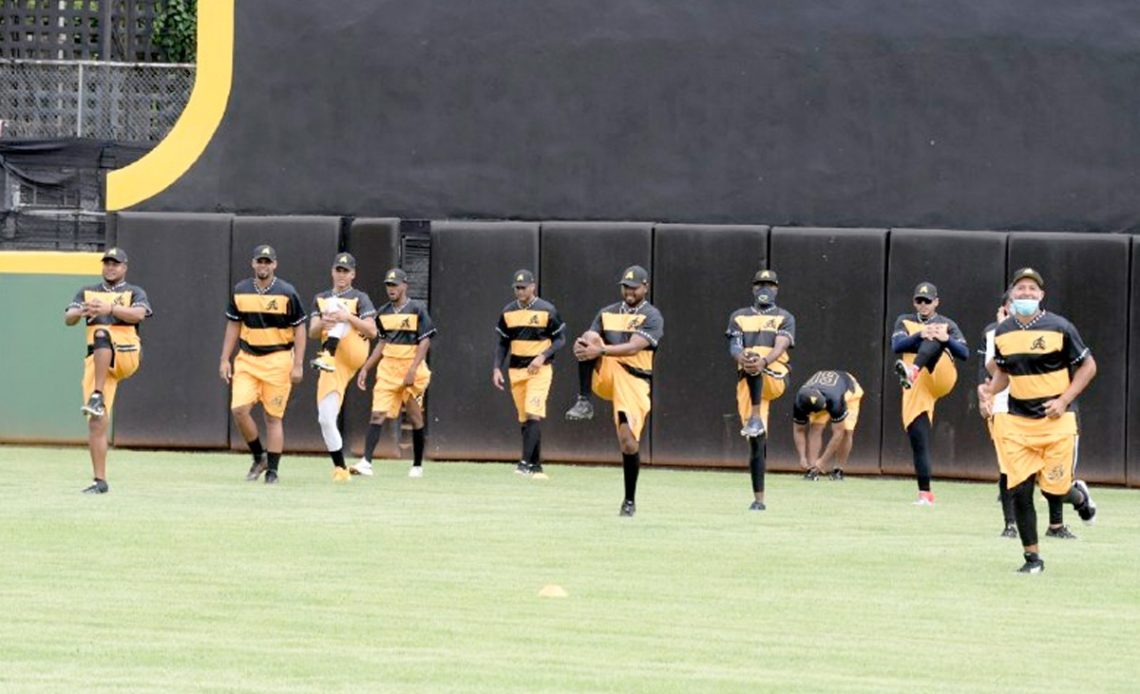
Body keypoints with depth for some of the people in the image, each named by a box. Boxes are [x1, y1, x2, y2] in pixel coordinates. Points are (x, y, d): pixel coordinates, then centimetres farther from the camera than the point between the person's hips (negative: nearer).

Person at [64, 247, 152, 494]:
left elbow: (138, 314, -13)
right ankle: (100, 481, -3)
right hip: (96, 360, 3)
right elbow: (68, 318, 3)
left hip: (126, 356, -3)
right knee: (96, 422, -7)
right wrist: (82, 311, -21)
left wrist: (109, 309, -29)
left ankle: (98, 397, -38)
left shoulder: (134, 293, 10)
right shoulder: (87, 293, 18)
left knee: (101, 333, -36)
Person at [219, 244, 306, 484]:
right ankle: (259, 457, 9)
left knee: (273, 417, -3)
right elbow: (233, 326, 14)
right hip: (247, 358, 3)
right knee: (239, 409, -11)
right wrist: (225, 359, 7)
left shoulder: (286, 293, -5)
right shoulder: (240, 291, 6)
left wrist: (298, 365, -8)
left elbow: (299, 329, -2)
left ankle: (272, 470, 4)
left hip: (278, 359, -3)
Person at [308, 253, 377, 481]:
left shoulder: (359, 298, 8)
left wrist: (348, 317, -20)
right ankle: (340, 468, 5)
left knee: (336, 305, -23)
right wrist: (322, 324, -15)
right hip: (334, 367, 4)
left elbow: (372, 331, -4)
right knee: (326, 419, -6)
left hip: (355, 354, -4)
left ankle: (326, 356, -45)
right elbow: (312, 333, 9)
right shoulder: (321, 299, 20)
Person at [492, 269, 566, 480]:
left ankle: (526, 462, -22)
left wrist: (543, 356, -16)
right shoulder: (508, 312, 7)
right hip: (516, 370, 5)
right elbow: (502, 343, 14)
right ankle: (536, 466, 13)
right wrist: (497, 368, 3)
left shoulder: (547, 310, -5)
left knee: (533, 415, -18)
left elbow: (560, 339, -1)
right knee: (524, 419, 6)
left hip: (539, 369, -5)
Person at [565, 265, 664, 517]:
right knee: (589, 339, -23)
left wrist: (601, 350, -31)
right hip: (604, 375, 4)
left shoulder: (651, 317, -2)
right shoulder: (607, 313, 15)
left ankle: (630, 501, 4)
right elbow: (590, 338, 3)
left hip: (633, 380, -4)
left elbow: (633, 347, -17)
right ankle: (584, 402, -26)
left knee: (628, 440, -12)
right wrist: (580, 346, -23)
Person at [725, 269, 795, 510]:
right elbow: (734, 347, 1)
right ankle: (758, 498, -1)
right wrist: (742, 358, -25)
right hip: (748, 381, 2)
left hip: (775, 378, -2)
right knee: (756, 440, -5)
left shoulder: (784, 318, 9)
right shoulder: (739, 317, 15)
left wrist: (763, 361, -31)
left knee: (755, 357, -36)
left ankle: (756, 419, -42)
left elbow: (780, 347, -8)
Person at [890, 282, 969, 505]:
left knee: (933, 341, -29)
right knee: (917, 440, -6)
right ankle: (924, 493, -1)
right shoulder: (905, 321, 17)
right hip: (916, 387, 2)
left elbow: (964, 353, -1)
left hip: (941, 378, -2)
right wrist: (920, 335, -21)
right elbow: (896, 346, -4)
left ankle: (912, 371, -59)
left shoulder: (947, 325, 14)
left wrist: (946, 338, -20)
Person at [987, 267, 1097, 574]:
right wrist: (989, 392, -4)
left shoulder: (1060, 328, -8)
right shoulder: (1002, 333, 4)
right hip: (1017, 421, 3)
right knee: (1019, 489, -5)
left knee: (1055, 486, -4)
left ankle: (1079, 496, 35)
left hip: (1055, 420, -3)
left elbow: (1088, 366, -2)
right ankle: (1032, 557, 7)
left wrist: (1063, 401, -13)